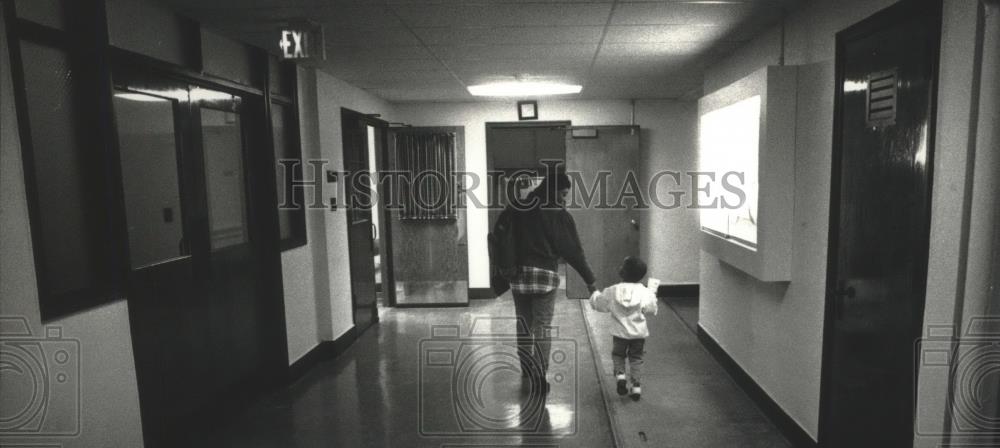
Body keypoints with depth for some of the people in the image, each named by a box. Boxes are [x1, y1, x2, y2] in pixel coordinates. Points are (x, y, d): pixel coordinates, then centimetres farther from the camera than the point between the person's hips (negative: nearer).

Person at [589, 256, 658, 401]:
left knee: (618, 355, 19)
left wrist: (595, 294, 21)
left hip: (619, 332, 0)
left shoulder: (612, 291, -11)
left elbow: (598, 304, -1)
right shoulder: (645, 292, -12)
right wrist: (653, 296, 13)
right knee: (636, 358, 15)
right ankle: (635, 384, 12)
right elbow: (651, 310, -5)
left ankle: (620, 374, -4)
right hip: (639, 333, 1)